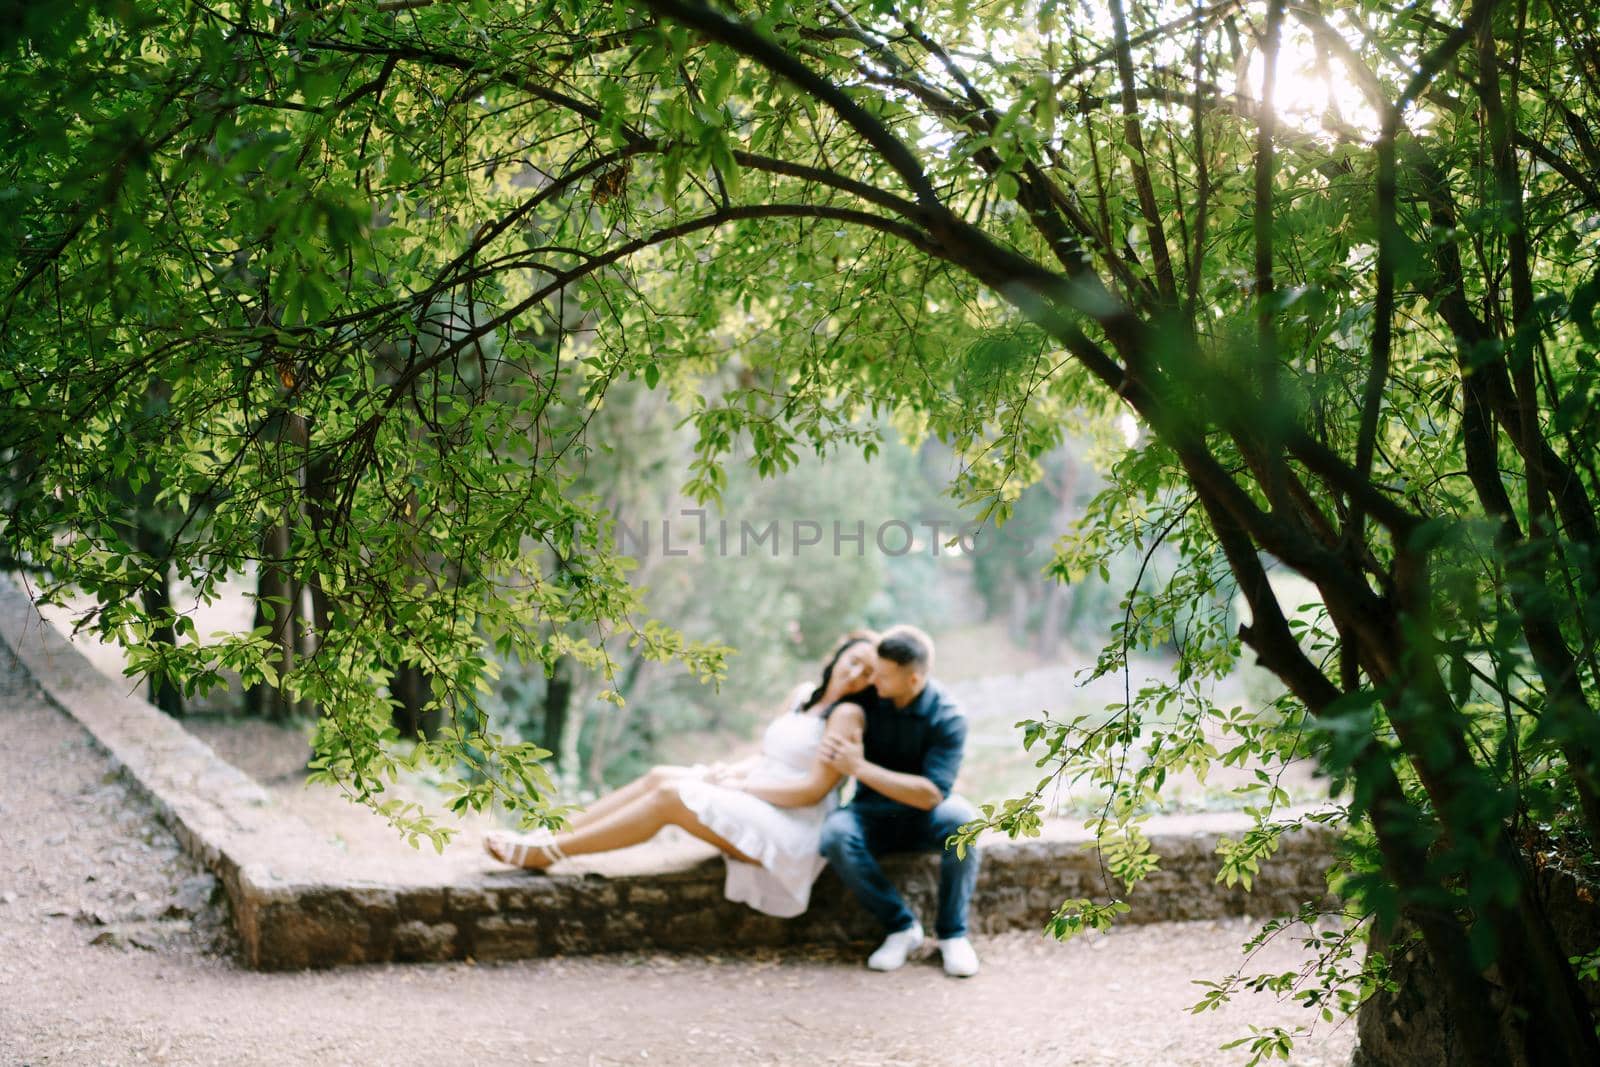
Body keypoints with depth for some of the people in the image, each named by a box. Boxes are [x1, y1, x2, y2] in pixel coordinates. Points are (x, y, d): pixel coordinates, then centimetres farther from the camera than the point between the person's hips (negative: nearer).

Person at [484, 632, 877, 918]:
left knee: (669, 795, -20)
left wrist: (743, 785, -13)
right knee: (660, 776, -8)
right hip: (751, 806, 8)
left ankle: (544, 853, -19)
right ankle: (547, 837, -11)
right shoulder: (804, 695, 15)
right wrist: (733, 771, -1)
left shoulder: (847, 713, -10)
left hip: (791, 833, -8)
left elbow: (813, 789, -17)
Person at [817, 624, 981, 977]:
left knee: (961, 819, -36)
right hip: (874, 815, 2)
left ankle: (952, 933, -18)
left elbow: (931, 795, -25)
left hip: (924, 819, -2)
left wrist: (860, 767, -29)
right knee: (835, 833, -31)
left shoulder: (947, 718, -17)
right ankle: (901, 927, -16)